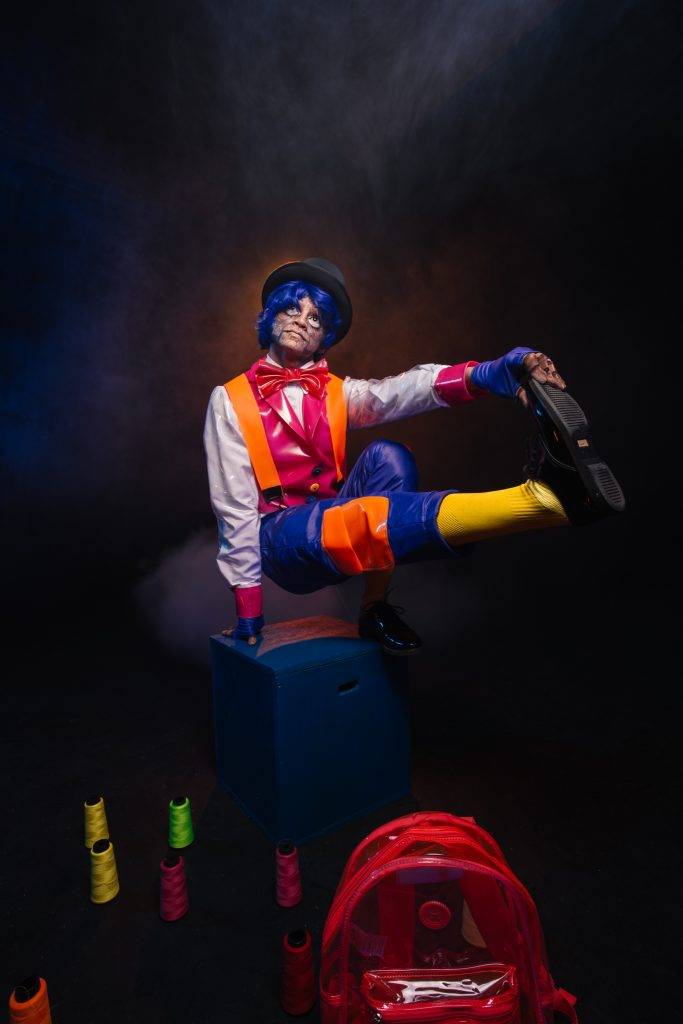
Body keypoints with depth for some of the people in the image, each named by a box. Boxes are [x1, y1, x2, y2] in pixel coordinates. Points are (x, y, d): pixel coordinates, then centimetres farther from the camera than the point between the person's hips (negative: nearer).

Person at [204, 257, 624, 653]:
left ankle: (376, 610, -17)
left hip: (335, 522, 4)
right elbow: (236, 505, -7)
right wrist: (248, 606, -9)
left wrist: (483, 375, -38)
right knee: (364, 524, -36)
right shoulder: (230, 401, -2)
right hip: (279, 540, -4)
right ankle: (543, 496, -52)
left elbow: (397, 391, -17)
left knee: (388, 456, -24)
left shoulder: (336, 393, 5)